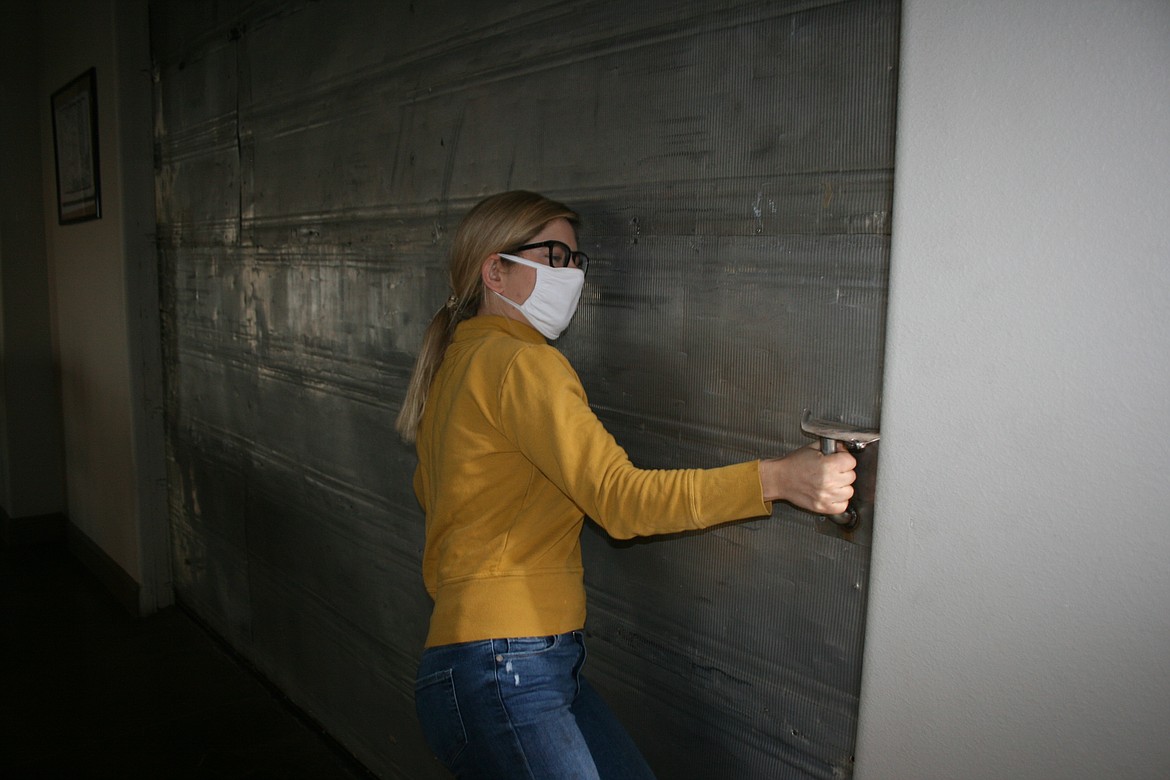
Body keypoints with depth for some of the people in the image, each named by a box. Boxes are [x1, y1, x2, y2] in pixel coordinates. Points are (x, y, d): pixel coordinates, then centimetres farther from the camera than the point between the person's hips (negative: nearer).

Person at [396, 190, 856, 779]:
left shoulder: (455, 360, 16)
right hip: (500, 672, -9)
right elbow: (620, 496, -22)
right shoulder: (518, 362, -14)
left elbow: (427, 489, 27)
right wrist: (777, 478, -24)